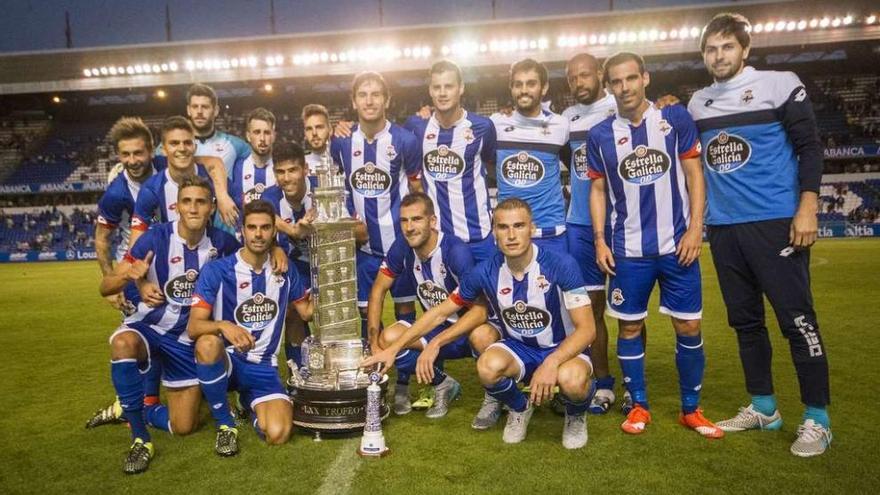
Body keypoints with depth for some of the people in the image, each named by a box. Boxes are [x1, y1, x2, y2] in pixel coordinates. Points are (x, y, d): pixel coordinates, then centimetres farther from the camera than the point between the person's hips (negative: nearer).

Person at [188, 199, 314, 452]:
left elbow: (307, 311, 11)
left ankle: (251, 402, 19)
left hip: (264, 368, 3)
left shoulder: (285, 270, 0)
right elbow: (193, 327, -18)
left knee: (277, 434, -20)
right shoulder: (216, 270, -12)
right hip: (224, 362, -2)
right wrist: (224, 326, -39)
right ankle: (225, 422, -12)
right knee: (208, 343, -38)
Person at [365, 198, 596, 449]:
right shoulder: (485, 273, -13)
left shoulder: (562, 265, -23)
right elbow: (440, 313, -2)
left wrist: (551, 363, -38)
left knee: (571, 379, -37)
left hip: (565, 348, -2)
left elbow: (586, 329, -20)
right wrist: (393, 349, -4)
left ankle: (576, 416, 3)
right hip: (519, 348, 3)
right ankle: (519, 409, 5)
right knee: (488, 366, -31)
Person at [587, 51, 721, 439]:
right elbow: (598, 190, 8)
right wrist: (599, 240, 0)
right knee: (628, 326, 5)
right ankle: (639, 406, 22)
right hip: (628, 250, 1)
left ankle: (691, 409, 22)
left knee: (688, 326, 5)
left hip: (677, 245, 0)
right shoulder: (600, 135, 3)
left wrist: (695, 229, -7)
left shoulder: (675, 118, 0)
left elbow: (694, 175, 1)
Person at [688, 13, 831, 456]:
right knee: (745, 320, 11)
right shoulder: (697, 103, 13)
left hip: (777, 221, -5)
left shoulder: (780, 85, -1)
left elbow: (809, 148, -4)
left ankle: (817, 419, 11)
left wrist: (807, 207, -11)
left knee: (797, 318, -3)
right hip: (723, 228, 5)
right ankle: (763, 408, 25)